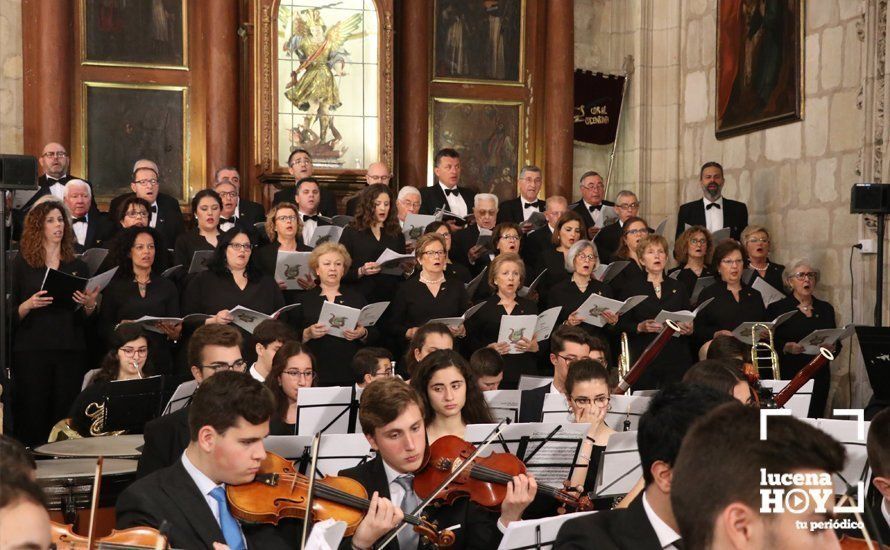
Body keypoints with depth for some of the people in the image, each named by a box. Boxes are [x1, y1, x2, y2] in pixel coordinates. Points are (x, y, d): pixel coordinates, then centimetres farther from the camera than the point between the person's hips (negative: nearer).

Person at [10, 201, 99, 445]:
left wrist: (89, 305, -6)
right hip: (31, 351, -2)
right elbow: (10, 315, 4)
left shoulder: (78, 266, 13)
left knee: (67, 416, -3)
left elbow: (87, 319, 14)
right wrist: (28, 305, -15)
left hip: (71, 352, 2)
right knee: (32, 416, -4)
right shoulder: (22, 264, 6)